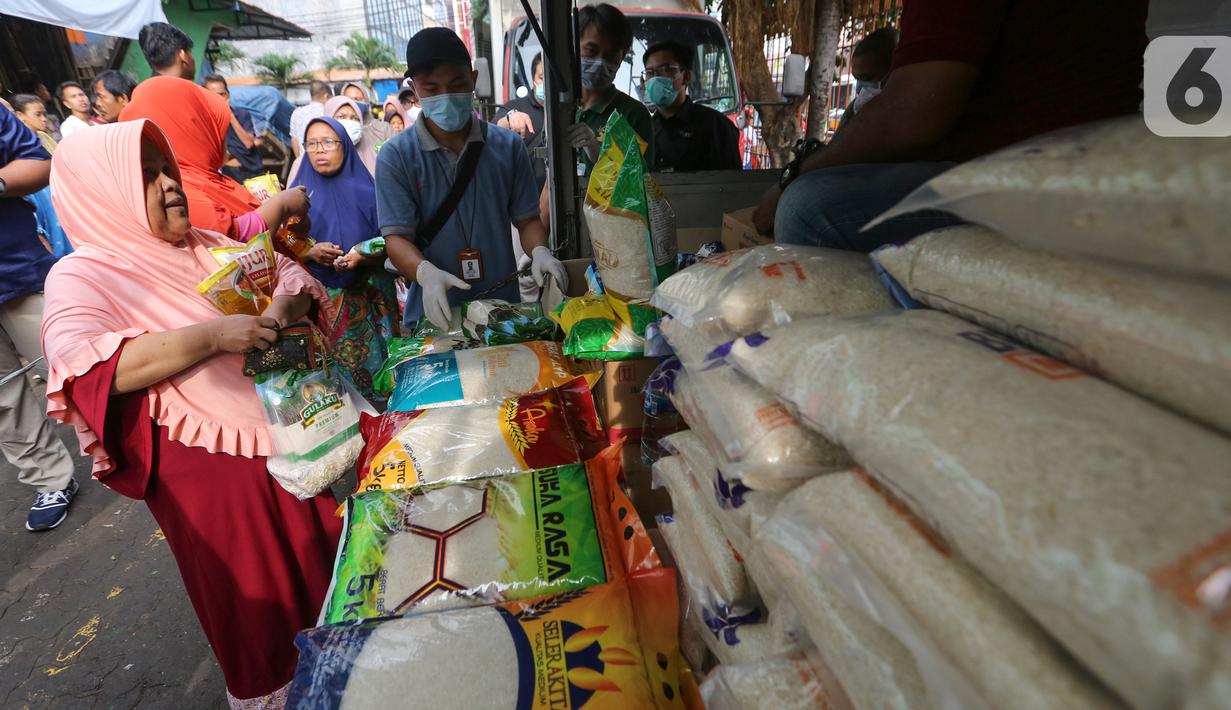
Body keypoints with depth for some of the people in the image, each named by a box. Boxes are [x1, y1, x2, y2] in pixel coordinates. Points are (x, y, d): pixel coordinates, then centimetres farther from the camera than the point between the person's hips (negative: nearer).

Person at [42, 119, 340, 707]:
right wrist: (212, 335, -28)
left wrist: (279, 310, -13)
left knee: (320, 554, 20)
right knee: (252, 591, 11)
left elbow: (292, 276, 9)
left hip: (292, 429, 6)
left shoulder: (209, 246, 10)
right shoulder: (82, 276, -7)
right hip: (210, 462, -5)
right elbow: (86, 368, -22)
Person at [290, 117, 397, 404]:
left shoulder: (367, 190, 1)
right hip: (318, 299, 1)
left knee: (375, 363, 1)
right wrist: (309, 252, -14)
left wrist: (362, 257, -20)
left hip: (369, 298, -1)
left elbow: (387, 247, 0)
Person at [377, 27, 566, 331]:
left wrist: (539, 251, -18)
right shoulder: (396, 157, -5)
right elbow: (397, 237, -9)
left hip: (504, 307, 2)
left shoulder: (508, 146, 0)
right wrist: (426, 272, -29)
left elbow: (526, 218, 3)